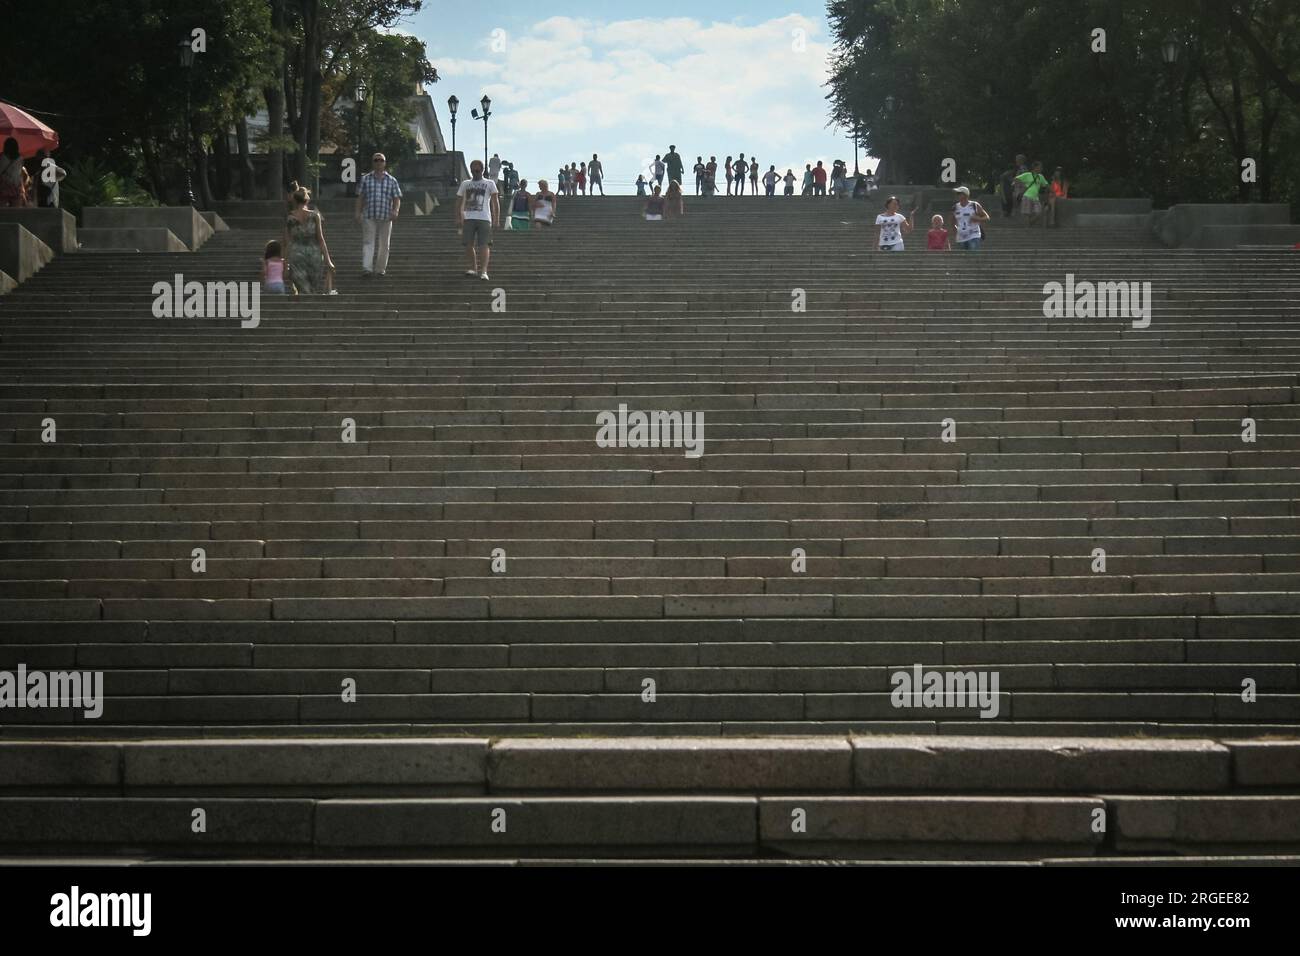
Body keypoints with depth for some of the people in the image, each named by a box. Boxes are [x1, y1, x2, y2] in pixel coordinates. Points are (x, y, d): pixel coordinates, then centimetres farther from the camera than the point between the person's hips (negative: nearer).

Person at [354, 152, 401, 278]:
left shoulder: (391, 181, 8)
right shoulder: (365, 179, 8)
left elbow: (397, 199, 5)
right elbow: (360, 197, 10)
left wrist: (395, 211, -13)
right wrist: (358, 213, 2)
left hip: (386, 218, 1)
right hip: (369, 217, -1)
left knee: (383, 244, 7)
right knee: (368, 242, -12)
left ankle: (380, 269, 18)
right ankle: (367, 269, -22)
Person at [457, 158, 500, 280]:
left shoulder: (489, 184, 7)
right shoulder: (465, 184, 16)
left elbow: (495, 202, 2)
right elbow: (459, 203, 17)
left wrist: (496, 220, -7)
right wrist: (458, 219, 5)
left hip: (484, 218, -3)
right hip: (468, 218, 3)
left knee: (484, 245, -10)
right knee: (468, 244, 1)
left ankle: (484, 271, -17)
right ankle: (473, 267, 14)